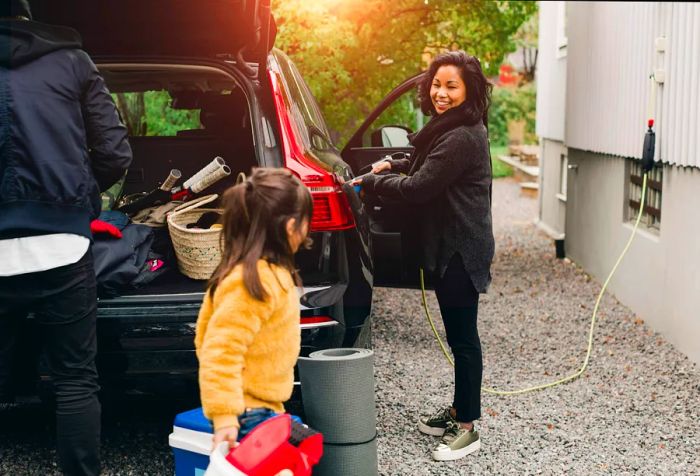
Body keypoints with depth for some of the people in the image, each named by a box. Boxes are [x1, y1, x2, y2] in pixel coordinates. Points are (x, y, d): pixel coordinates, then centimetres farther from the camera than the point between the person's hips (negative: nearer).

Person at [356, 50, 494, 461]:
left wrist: (368, 183, -9)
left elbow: (418, 188, -22)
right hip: (450, 246, 11)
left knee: (462, 335, -2)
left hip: (460, 250, -11)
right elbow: (427, 166, 32)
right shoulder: (450, 128, 12)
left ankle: (467, 428, 7)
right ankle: (459, 410, 31)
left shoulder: (462, 138, -22)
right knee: (458, 332, 18)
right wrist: (394, 164, 17)